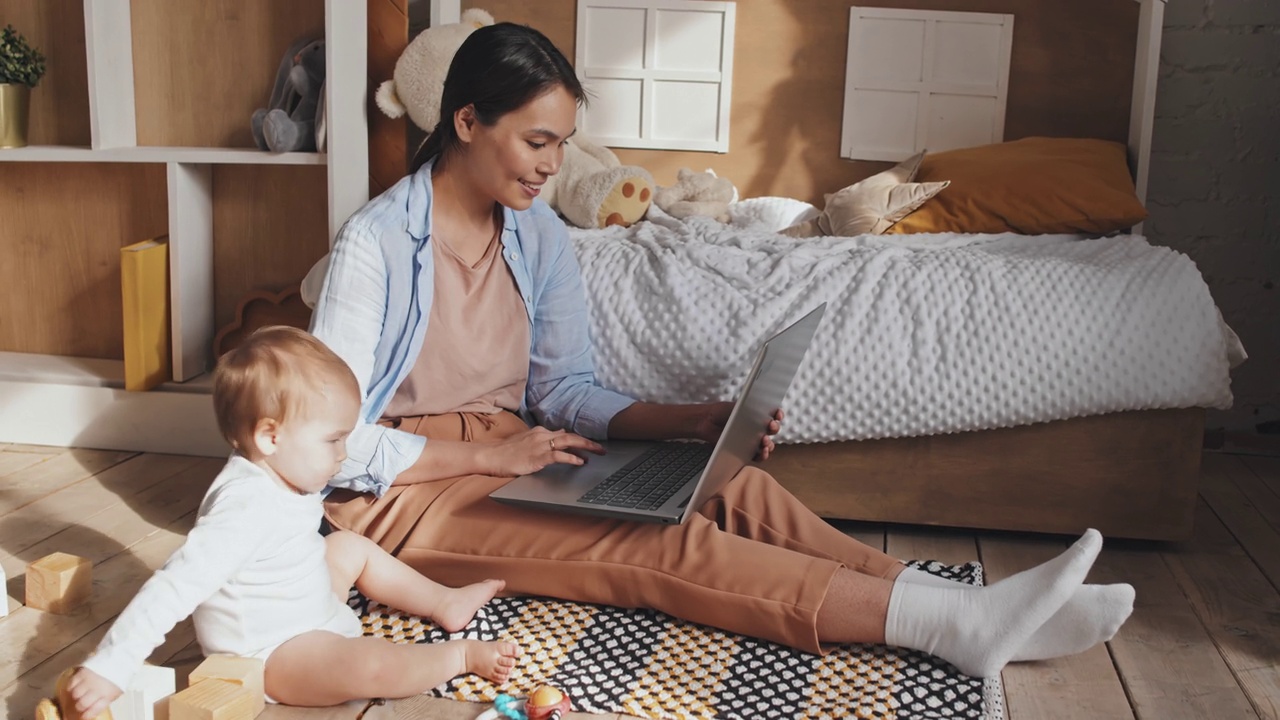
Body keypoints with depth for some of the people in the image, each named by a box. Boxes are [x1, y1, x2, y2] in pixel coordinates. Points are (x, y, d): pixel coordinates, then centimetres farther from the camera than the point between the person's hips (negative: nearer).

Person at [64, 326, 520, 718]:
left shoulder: (280, 478, -5)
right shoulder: (247, 509, -34)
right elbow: (174, 588, -38)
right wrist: (107, 667, -40)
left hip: (309, 613, 10)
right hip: (270, 656, -10)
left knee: (352, 547, 18)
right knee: (369, 667, -29)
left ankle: (444, 604, 29)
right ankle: (460, 655, -3)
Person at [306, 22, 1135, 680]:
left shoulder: (541, 236, 3)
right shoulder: (375, 243, -16)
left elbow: (567, 391, 6)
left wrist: (693, 420, -9)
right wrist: (490, 453, -19)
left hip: (513, 452, 6)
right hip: (406, 491, -6)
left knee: (731, 486, -19)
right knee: (661, 549, -28)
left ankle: (970, 608, -27)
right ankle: (954, 623, -35)